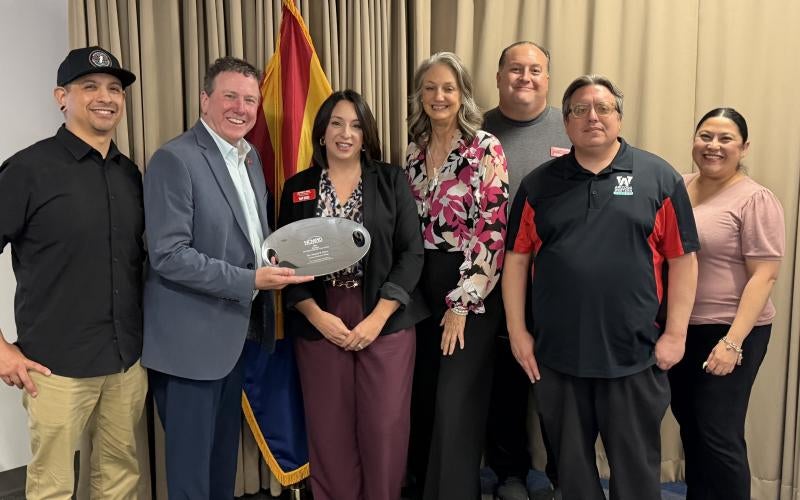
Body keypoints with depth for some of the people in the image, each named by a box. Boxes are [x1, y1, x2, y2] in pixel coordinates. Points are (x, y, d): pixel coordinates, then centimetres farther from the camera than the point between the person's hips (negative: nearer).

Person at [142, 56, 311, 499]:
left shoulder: (249, 156, 10)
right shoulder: (175, 159, -17)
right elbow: (167, 255, -22)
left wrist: (275, 264, -2)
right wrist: (249, 281, -24)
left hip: (236, 330, 8)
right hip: (191, 338, -8)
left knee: (225, 451, 21)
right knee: (191, 461, 7)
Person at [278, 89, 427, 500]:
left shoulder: (391, 180, 3)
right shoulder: (297, 188, 7)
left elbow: (411, 252, -2)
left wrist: (378, 317, -11)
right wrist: (316, 316, -9)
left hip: (386, 322, -1)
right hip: (319, 326, 1)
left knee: (384, 431, 3)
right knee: (329, 433, 6)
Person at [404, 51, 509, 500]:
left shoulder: (485, 148, -10)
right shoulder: (416, 150, 9)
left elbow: (491, 231, -14)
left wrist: (461, 303, -15)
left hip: (469, 288, -6)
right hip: (423, 284, 6)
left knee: (456, 403, -2)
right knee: (424, 398, 14)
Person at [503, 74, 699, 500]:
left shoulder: (659, 177, 0)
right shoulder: (539, 184, 5)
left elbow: (682, 259, 0)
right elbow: (517, 259, 5)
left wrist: (675, 334, -4)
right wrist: (517, 332, 0)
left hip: (633, 355, -1)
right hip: (556, 355, 2)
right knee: (571, 465, 17)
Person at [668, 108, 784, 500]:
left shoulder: (755, 200, -11)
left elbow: (764, 276, -15)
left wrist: (733, 341, -20)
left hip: (729, 332, -6)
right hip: (678, 330, 6)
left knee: (720, 436, -1)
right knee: (690, 428, 17)